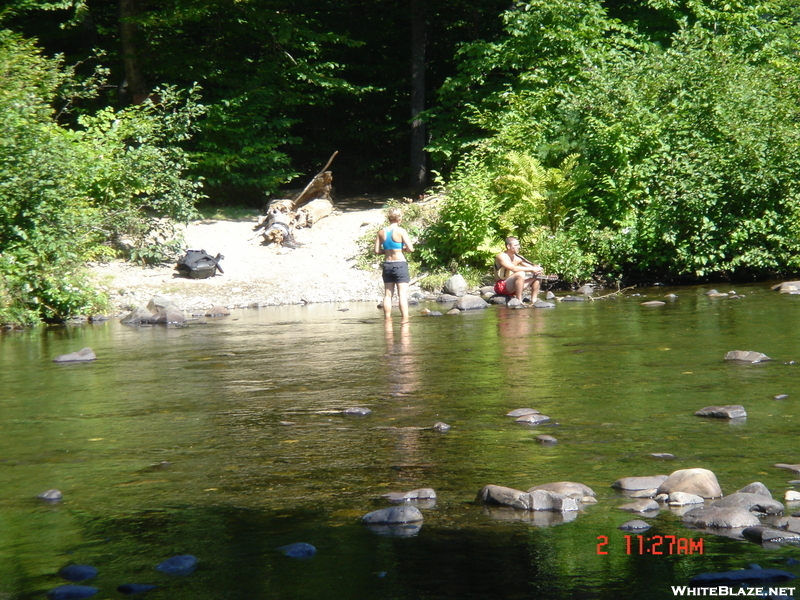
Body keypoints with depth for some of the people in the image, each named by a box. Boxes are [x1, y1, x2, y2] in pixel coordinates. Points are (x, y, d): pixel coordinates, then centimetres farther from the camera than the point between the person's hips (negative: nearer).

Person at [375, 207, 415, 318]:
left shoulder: (381, 232, 3)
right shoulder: (401, 231, -10)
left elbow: (377, 251, 3)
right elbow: (410, 248, -13)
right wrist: (402, 248, 7)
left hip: (387, 264, 5)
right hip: (400, 264, -5)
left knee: (388, 295, 10)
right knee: (403, 294, -5)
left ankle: (387, 318, 10)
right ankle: (405, 319, -10)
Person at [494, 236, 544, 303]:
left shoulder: (517, 258, 10)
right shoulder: (502, 256, -14)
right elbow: (514, 268, -28)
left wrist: (536, 268, -17)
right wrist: (532, 269, -26)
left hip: (511, 287, 9)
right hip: (501, 287, -9)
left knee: (536, 276, 3)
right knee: (521, 274, -32)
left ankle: (534, 301, -2)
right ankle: (519, 301, -31)